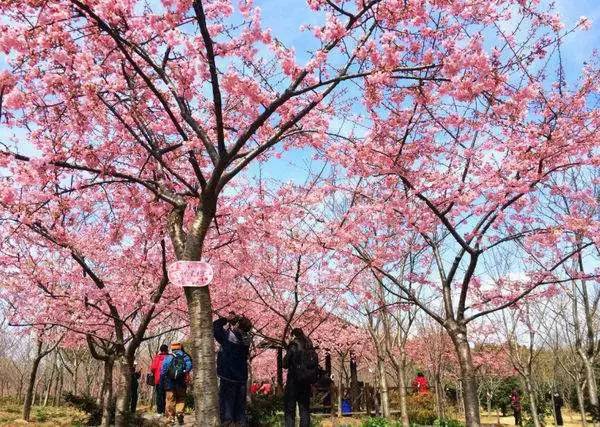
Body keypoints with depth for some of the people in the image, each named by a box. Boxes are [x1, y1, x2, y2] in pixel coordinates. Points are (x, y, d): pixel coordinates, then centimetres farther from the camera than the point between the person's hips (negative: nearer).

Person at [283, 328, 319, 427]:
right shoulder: (309, 346, 9)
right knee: (305, 409, 10)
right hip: (306, 382, 6)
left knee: (289, 409, -1)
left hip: (294, 381, -6)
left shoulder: (294, 345, -8)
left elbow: (285, 364, -7)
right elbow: (316, 365, 10)